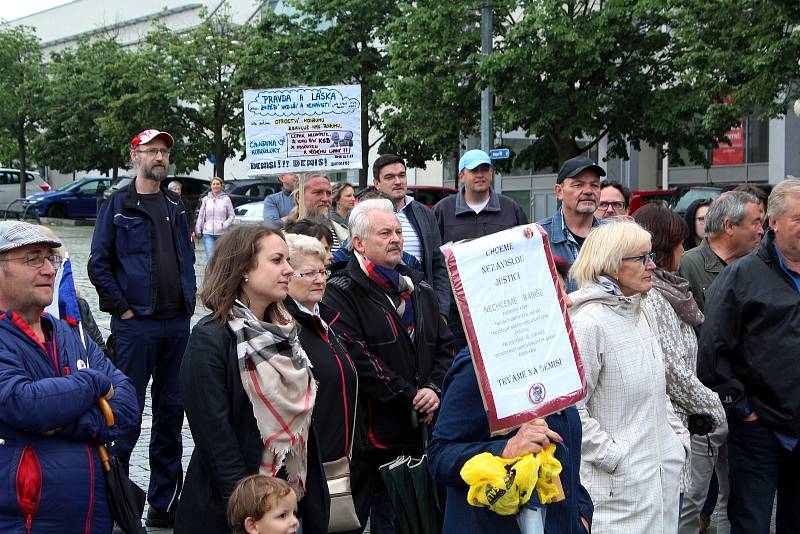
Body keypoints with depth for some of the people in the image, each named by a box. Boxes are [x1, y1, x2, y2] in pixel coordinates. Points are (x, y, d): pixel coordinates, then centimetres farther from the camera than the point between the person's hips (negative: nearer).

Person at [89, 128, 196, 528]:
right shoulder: (118, 205, -2)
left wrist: (188, 301, 9)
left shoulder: (175, 207, 15)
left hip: (177, 323, 6)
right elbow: (99, 263, -6)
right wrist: (122, 308, -11)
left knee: (171, 411, 10)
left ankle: (164, 503, 20)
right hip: (136, 326, -6)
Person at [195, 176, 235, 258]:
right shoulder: (206, 199, 7)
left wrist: (224, 225, -10)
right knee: (210, 257, -11)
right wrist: (198, 229, 6)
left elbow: (231, 215, 5)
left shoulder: (226, 199, 1)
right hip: (208, 233, 0)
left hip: (222, 233, 0)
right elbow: (200, 215, 11)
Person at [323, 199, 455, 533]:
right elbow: (357, 359, -16)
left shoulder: (419, 289, 17)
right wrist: (410, 398, -14)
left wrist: (435, 389, -4)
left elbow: (444, 345, 15)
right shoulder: (341, 293, -6)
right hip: (381, 432, -6)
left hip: (428, 428, 6)